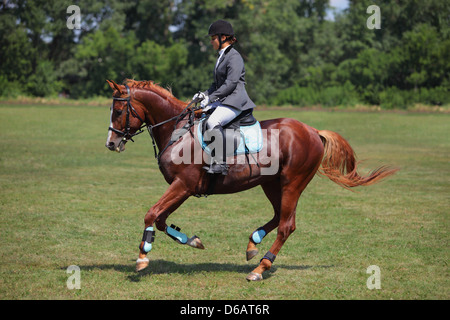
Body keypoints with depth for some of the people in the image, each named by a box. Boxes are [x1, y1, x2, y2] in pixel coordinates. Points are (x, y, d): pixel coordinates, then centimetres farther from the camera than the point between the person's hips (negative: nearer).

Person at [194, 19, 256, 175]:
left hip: (234, 101, -11)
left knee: (212, 122, -33)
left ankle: (220, 164, -33)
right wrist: (205, 94, 9)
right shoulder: (221, 57, 20)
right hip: (222, 102, 11)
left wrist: (211, 98, -19)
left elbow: (231, 83, -19)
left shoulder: (234, 57, -10)